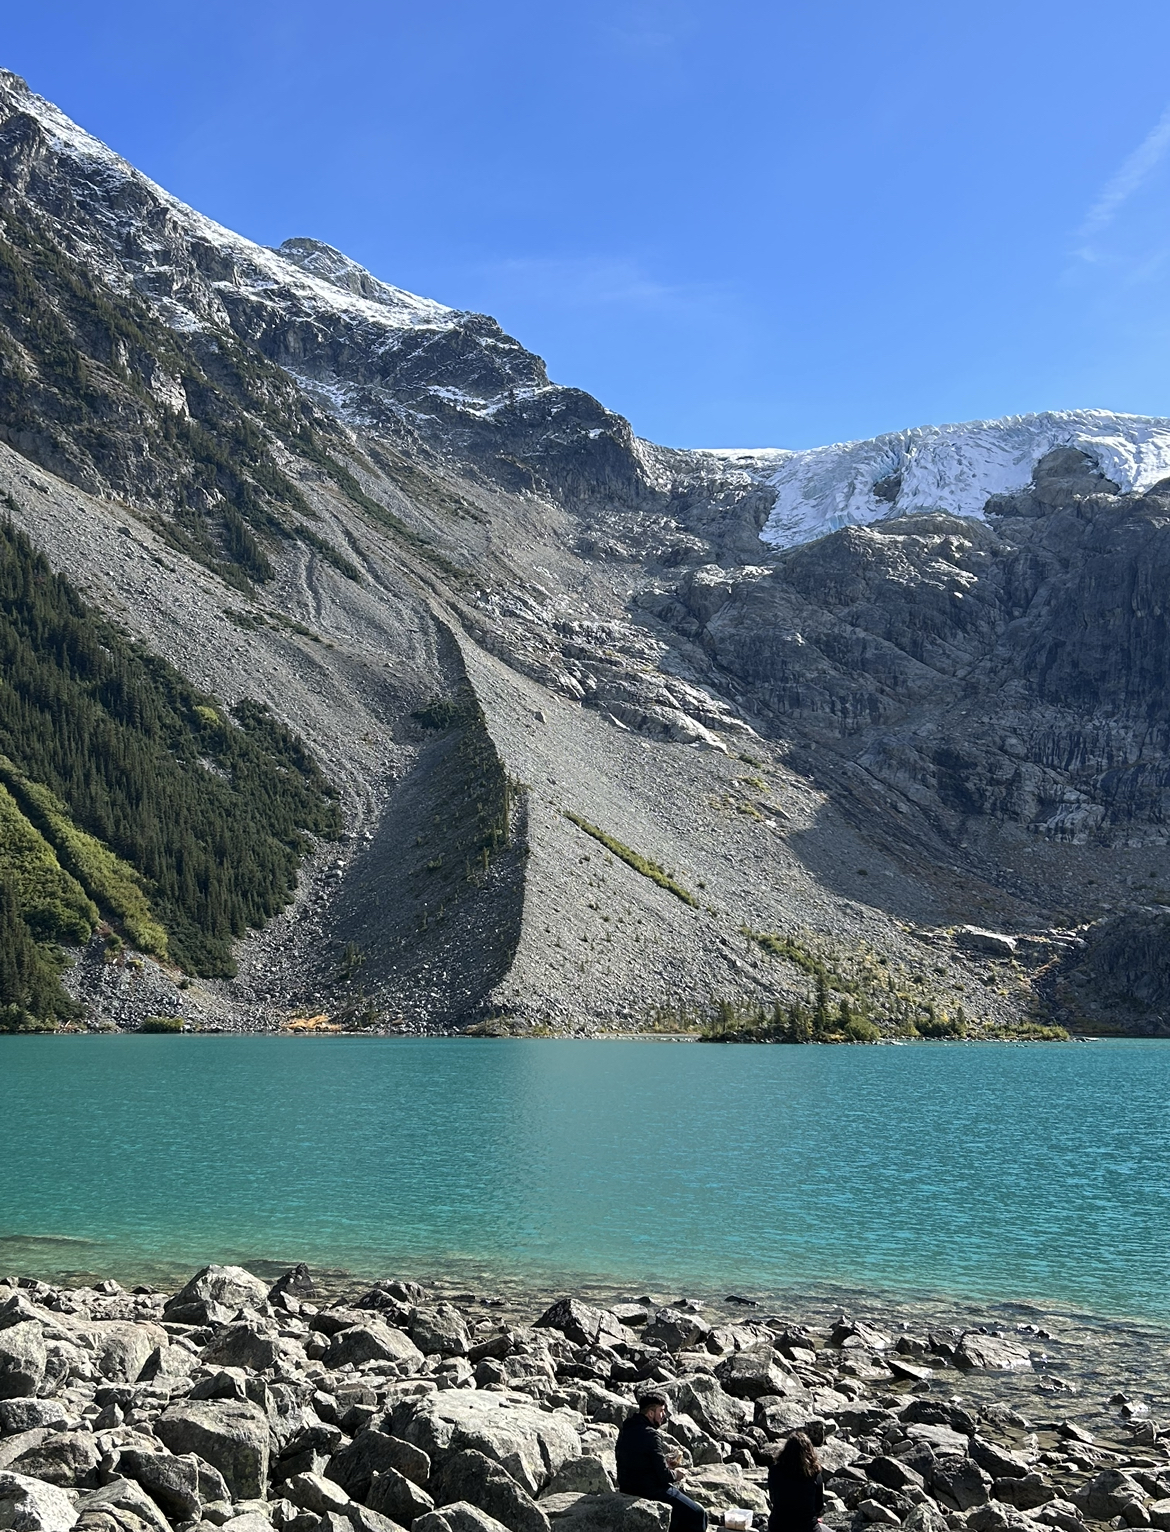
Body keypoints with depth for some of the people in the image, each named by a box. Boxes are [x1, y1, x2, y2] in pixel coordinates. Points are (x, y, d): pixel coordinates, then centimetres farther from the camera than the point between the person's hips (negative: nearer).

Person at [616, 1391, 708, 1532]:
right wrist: (675, 1475, -1)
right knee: (697, 1515, -3)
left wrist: (665, 1463, 9)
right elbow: (664, 1476, -21)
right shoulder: (650, 1435, -22)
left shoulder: (625, 1430, 5)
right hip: (652, 1492, -9)